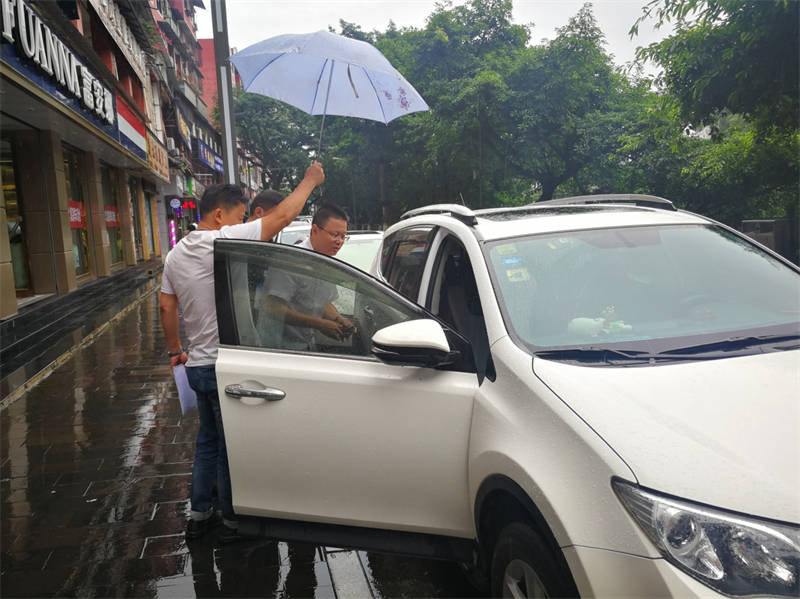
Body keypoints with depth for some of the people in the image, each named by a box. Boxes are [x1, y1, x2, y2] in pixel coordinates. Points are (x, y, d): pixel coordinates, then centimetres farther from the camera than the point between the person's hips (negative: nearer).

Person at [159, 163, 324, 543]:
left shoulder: (175, 255, 8)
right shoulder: (223, 241, -17)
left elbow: (166, 306, 13)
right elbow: (282, 216, -18)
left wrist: (175, 350, 23)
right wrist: (310, 180, -6)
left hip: (197, 365, 8)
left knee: (208, 441, 21)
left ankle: (199, 515, 30)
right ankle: (233, 521, 20)